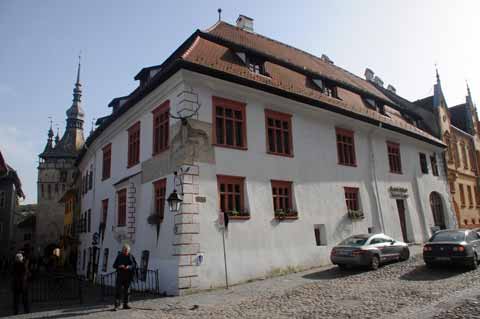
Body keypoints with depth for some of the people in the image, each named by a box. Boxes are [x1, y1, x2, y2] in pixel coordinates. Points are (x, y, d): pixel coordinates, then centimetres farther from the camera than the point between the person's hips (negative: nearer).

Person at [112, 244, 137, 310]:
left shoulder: (131, 256, 3)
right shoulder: (119, 256, 1)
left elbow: (135, 265, 0)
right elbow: (114, 265, 2)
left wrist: (129, 267, -19)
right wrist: (119, 266, -18)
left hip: (128, 276, 2)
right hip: (120, 275, -2)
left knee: (127, 290, 9)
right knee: (118, 290, -9)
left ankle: (125, 304, 19)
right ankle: (116, 305, -6)